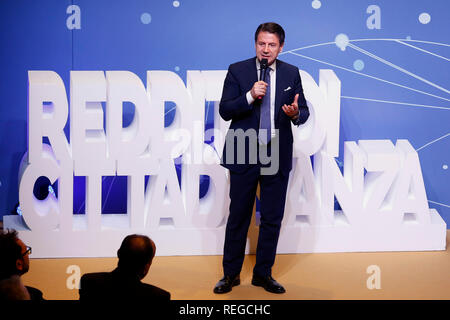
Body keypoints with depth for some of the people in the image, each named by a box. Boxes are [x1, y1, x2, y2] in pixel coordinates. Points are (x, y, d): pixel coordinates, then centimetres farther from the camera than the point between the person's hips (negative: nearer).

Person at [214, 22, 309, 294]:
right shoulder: (238, 71, 1)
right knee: (238, 217, 5)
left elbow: (304, 112, 7)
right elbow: (224, 111, -6)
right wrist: (250, 96, -21)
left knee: (273, 219, 7)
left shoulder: (291, 74, 6)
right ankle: (231, 274, 18)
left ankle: (263, 274, 20)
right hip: (244, 155, -2)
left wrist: (296, 113, -16)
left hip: (277, 156, 2)